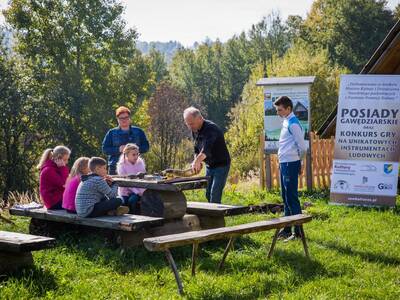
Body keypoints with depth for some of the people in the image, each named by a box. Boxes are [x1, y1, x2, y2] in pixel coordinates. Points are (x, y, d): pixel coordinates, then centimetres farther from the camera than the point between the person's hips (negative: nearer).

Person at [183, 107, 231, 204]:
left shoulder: (211, 129, -25)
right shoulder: (195, 131, 2)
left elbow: (206, 149, -39)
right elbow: (196, 149, 12)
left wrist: (197, 161, -51)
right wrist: (197, 161, -7)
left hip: (221, 165, -9)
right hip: (209, 166, 9)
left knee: (215, 195, -14)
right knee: (208, 194, 12)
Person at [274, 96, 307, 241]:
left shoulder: (293, 124, -16)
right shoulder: (286, 121, 14)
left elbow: (303, 147, -18)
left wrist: (298, 160, -2)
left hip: (290, 164, -10)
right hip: (284, 163, 10)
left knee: (291, 198, -7)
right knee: (286, 198, 16)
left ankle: (298, 231, -2)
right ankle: (287, 228, 25)